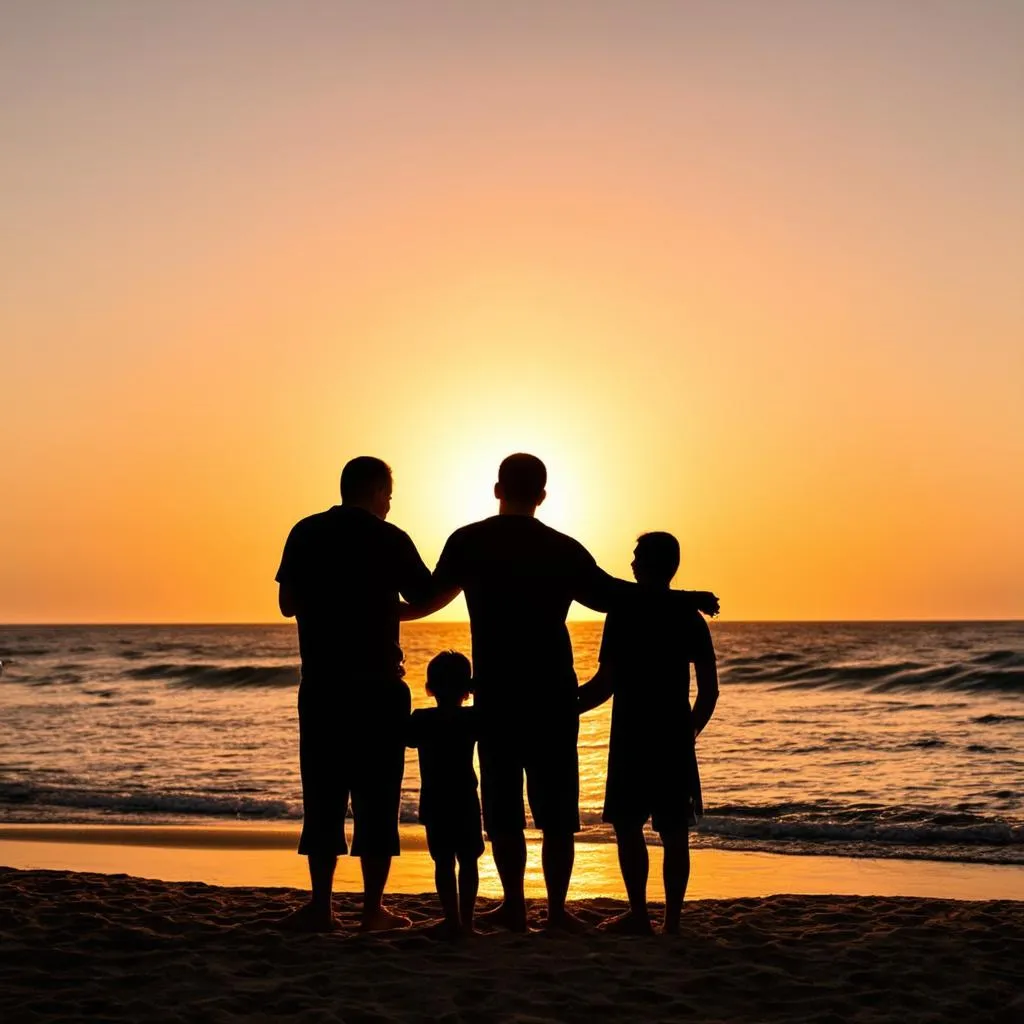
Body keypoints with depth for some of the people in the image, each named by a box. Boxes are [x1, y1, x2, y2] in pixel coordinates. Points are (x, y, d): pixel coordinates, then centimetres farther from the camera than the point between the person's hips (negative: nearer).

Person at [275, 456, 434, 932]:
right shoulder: (389, 539, -5)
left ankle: (321, 905, 6)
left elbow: (288, 604, 9)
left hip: (321, 684, 3)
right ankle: (373, 907, 5)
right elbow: (427, 598, 3)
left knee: (323, 793, 8)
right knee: (377, 796, 4)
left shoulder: (305, 534, 4)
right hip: (378, 685, -3)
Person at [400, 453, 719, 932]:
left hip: (496, 695, 0)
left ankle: (513, 906, 8)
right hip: (554, 695, 0)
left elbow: (431, 598, 10)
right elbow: (610, 595, 2)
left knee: (503, 804, 8)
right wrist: (682, 600, 14)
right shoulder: (563, 549, -1)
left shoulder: (468, 542, 0)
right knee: (555, 808, 5)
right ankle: (557, 909, 4)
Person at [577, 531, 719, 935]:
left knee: (627, 826, 5)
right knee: (674, 832, 6)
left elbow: (605, 685, -12)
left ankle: (639, 914, 3)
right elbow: (709, 689, 4)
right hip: (676, 739, 4)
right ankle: (672, 921, 6)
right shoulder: (690, 617, 4)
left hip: (632, 738, -4)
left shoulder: (624, 613, -9)